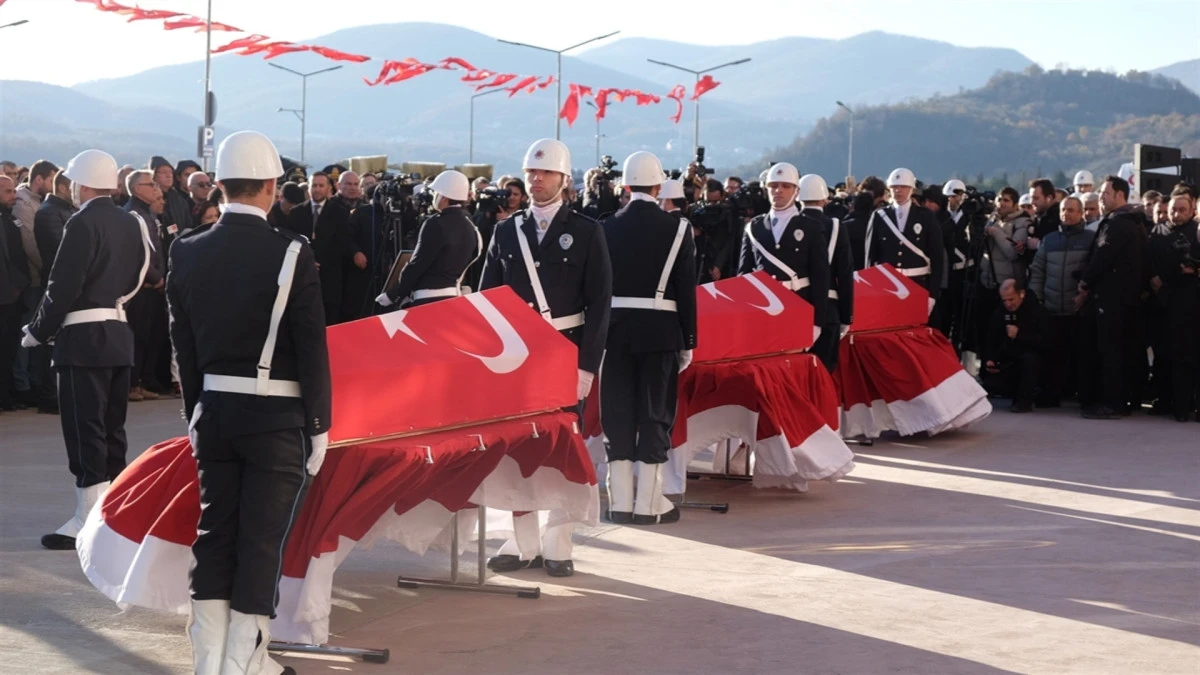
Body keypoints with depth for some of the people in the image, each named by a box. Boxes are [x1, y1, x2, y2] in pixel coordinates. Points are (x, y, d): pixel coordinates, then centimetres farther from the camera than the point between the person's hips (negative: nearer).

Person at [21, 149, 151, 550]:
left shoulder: (83, 223, -13)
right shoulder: (131, 224, 10)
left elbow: (63, 287, -16)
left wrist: (38, 332, -5)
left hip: (84, 339, -8)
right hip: (120, 335, 8)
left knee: (85, 429, -5)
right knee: (111, 428, 13)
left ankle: (88, 520, -4)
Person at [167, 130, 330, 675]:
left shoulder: (187, 253, 0)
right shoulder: (291, 254, -13)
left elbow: (184, 347, 7)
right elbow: (312, 350, -11)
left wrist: (195, 415, 16)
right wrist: (319, 425, -2)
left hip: (213, 411, 5)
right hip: (276, 418, -4)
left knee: (214, 533, 12)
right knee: (262, 541, 2)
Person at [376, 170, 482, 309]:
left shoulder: (435, 224, -13)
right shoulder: (470, 227, 11)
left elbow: (417, 264, -11)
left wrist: (392, 294, -3)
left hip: (428, 299, -8)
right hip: (455, 296, 8)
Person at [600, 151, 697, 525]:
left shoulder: (607, 228, 0)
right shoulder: (677, 228, -4)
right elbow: (686, 291, -4)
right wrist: (688, 341, 3)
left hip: (615, 329, 2)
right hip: (660, 331, -2)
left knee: (618, 413, 7)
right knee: (655, 414, 3)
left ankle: (620, 502, 8)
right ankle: (648, 503, 3)